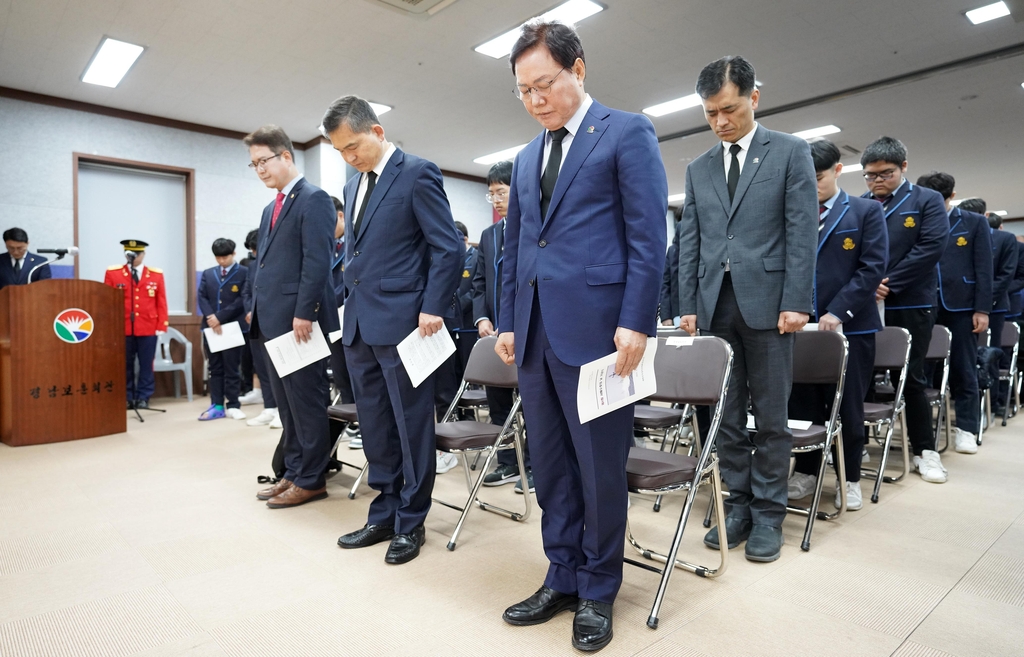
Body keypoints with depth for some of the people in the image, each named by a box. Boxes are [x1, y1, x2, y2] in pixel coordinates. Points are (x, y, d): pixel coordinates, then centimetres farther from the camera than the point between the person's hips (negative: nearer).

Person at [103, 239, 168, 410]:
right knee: (124, 365, 5)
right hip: (122, 328, 0)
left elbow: (161, 303, 5)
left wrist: (162, 326, -1)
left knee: (146, 364, 4)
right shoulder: (112, 273, 5)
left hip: (148, 329, 0)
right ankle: (126, 398, 14)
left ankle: (143, 398, 12)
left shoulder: (156, 275, 7)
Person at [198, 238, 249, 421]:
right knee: (215, 368, 8)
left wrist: (220, 317, -13)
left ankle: (233, 406, 8)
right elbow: (202, 297, 6)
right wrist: (211, 317, -11)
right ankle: (217, 405, 13)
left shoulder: (244, 273, -2)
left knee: (231, 368, 2)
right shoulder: (208, 274, 15)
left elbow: (242, 300, -9)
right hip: (211, 327, 5)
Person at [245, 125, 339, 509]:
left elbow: (317, 262, -16)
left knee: (306, 403, -1)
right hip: (273, 322, 9)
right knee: (286, 404, 13)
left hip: (299, 321, -9)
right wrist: (257, 310, 15)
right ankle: (294, 472, 23)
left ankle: (311, 480, 9)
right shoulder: (271, 209, 21)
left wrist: (304, 313, -20)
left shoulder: (314, 199, -7)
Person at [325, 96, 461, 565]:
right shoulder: (354, 185, 18)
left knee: (411, 426, 3)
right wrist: (350, 306, 15)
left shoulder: (417, 174, -5)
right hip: (359, 324, 8)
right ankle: (384, 516, 27)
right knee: (375, 427, 13)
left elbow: (447, 248, -11)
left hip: (402, 322, -8)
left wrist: (432, 309, -17)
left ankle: (411, 522, 16)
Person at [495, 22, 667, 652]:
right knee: (550, 462, 13)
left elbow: (648, 235, -7)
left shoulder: (627, 132, 1)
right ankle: (563, 577, 29)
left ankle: (598, 591, 23)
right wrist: (508, 323, 13)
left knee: (601, 467, 4)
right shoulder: (527, 158, 20)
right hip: (536, 333, 7)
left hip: (594, 330, -6)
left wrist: (636, 323, -15)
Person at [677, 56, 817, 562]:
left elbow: (803, 231, -2)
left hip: (767, 301, -3)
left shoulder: (791, 152, 5)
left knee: (771, 417, 4)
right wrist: (688, 304, 5)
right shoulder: (698, 169, 16)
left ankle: (768, 514, 15)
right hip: (715, 306, 4)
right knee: (726, 415, 7)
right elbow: (689, 241, 12)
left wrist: (796, 303, -11)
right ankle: (738, 507, 19)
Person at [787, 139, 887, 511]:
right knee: (802, 404, 7)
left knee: (849, 406, 6)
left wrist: (838, 312, -17)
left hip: (850, 325, -2)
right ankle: (806, 471, 23)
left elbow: (873, 267, -7)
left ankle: (850, 478, 22)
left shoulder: (866, 211, 2)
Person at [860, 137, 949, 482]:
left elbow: (932, 246, -10)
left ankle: (924, 450, 17)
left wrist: (889, 284, -16)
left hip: (910, 304, -2)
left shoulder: (928, 200, 2)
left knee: (911, 377, 3)